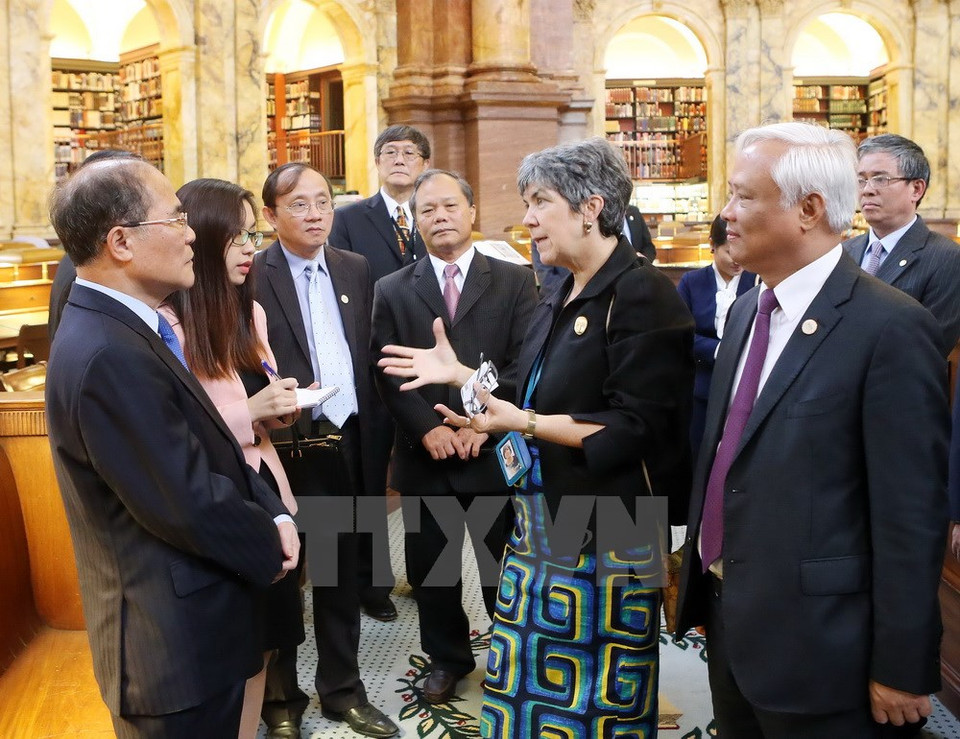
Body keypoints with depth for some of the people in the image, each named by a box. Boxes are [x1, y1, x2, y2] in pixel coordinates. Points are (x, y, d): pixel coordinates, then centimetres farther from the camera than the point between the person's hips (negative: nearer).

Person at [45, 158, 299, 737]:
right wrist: (268, 547, -8)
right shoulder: (109, 356, -27)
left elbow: (213, 452, 9)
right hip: (179, 642, -9)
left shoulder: (120, 326, 6)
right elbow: (190, 504, -25)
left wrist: (274, 515, -5)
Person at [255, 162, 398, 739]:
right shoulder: (251, 277, -9)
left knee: (342, 573, 17)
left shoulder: (356, 269, 8)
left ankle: (343, 689, 33)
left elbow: (369, 356, 9)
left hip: (348, 440, 5)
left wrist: (372, 437, 5)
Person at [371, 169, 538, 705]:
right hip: (425, 456, 2)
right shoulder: (392, 291, 6)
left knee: (504, 565, 10)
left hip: (496, 453, -2)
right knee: (430, 568, 13)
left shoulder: (515, 281, 1)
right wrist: (428, 428, -13)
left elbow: (523, 363, -6)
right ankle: (447, 657, 34)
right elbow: (388, 373, -2)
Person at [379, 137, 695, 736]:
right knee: (528, 686, 14)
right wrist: (462, 373, 15)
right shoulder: (562, 300, 14)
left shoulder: (642, 295, -14)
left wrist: (524, 424, -24)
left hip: (605, 533, -8)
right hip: (542, 519, 9)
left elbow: (636, 428, -21)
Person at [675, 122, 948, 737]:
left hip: (813, 641, -7)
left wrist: (902, 668, -14)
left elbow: (911, 514, -17)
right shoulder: (747, 311, 8)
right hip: (728, 621, 7)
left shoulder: (891, 328, -18)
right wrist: (700, 577, 13)